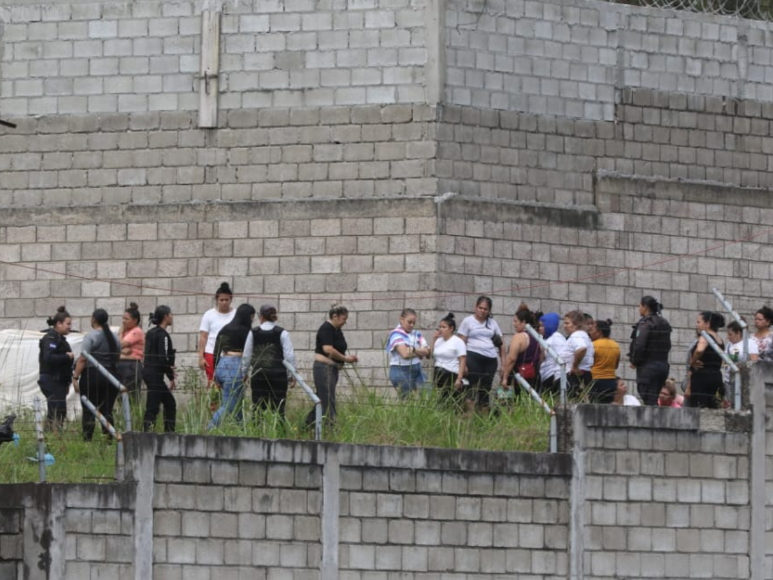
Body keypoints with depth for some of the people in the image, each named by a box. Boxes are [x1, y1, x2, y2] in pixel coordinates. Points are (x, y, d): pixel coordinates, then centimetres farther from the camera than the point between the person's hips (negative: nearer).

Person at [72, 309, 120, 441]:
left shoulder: (90, 337, -8)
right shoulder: (114, 337, 12)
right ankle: (109, 437, 2)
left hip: (93, 375, -6)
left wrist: (75, 377, -12)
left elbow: (83, 360, -13)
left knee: (89, 410, -2)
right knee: (107, 410, 8)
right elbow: (118, 357, 15)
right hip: (111, 374, 6)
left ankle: (88, 437, -7)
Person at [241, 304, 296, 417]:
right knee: (278, 408, 0)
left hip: (258, 374, 1)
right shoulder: (282, 333, -4)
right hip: (278, 374, -1)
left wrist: (244, 373, 18)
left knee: (258, 408, 5)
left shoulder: (253, 333, 0)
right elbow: (289, 356, -5)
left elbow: (246, 356, 5)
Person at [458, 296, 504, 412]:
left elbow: (501, 343, 16)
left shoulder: (492, 323, 16)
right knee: (474, 387, -11)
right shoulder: (468, 321, 6)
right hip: (473, 357, -4)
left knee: (486, 389, 4)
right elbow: (462, 343, 1)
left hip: (491, 359, 4)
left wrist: (503, 361, 5)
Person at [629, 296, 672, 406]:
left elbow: (639, 345, -19)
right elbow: (667, 346, 15)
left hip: (648, 366, -8)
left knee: (649, 401, -9)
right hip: (663, 365, 8)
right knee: (656, 400, 13)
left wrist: (634, 362, -5)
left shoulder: (645, 323, -11)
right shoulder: (664, 323, 14)